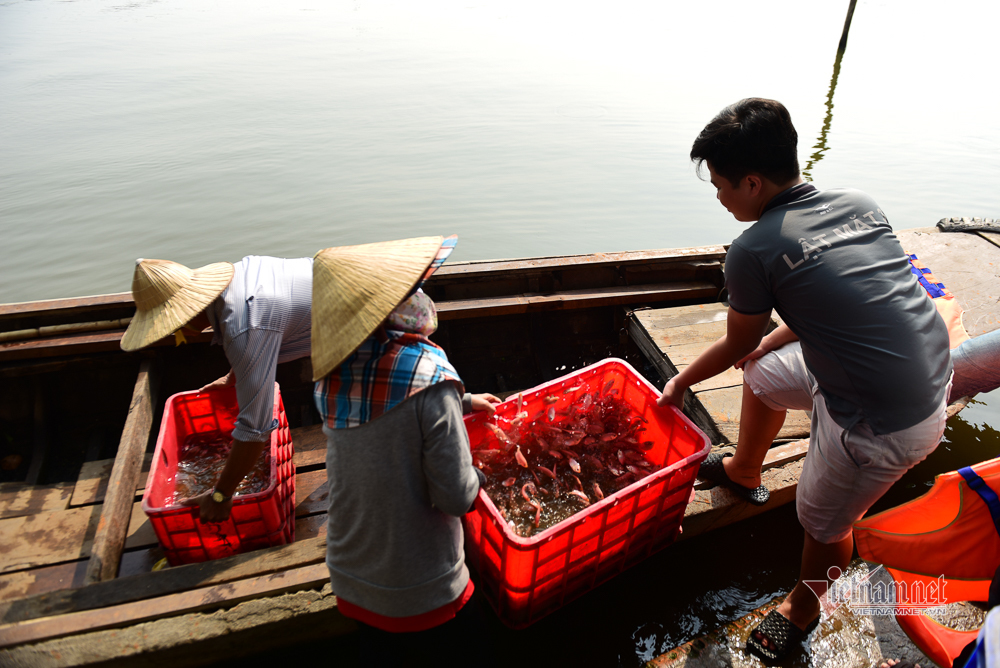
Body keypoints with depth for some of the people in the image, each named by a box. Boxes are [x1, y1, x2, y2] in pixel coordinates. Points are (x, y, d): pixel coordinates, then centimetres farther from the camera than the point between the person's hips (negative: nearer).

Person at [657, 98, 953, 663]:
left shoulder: (753, 250, -19)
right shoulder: (860, 204, 1)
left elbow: (737, 346, -3)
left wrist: (680, 383, 16)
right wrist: (769, 342, 23)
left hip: (884, 426, -8)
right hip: (933, 376, 8)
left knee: (824, 523, 17)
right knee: (763, 373, 23)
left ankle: (803, 607, 46)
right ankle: (744, 470, 50)